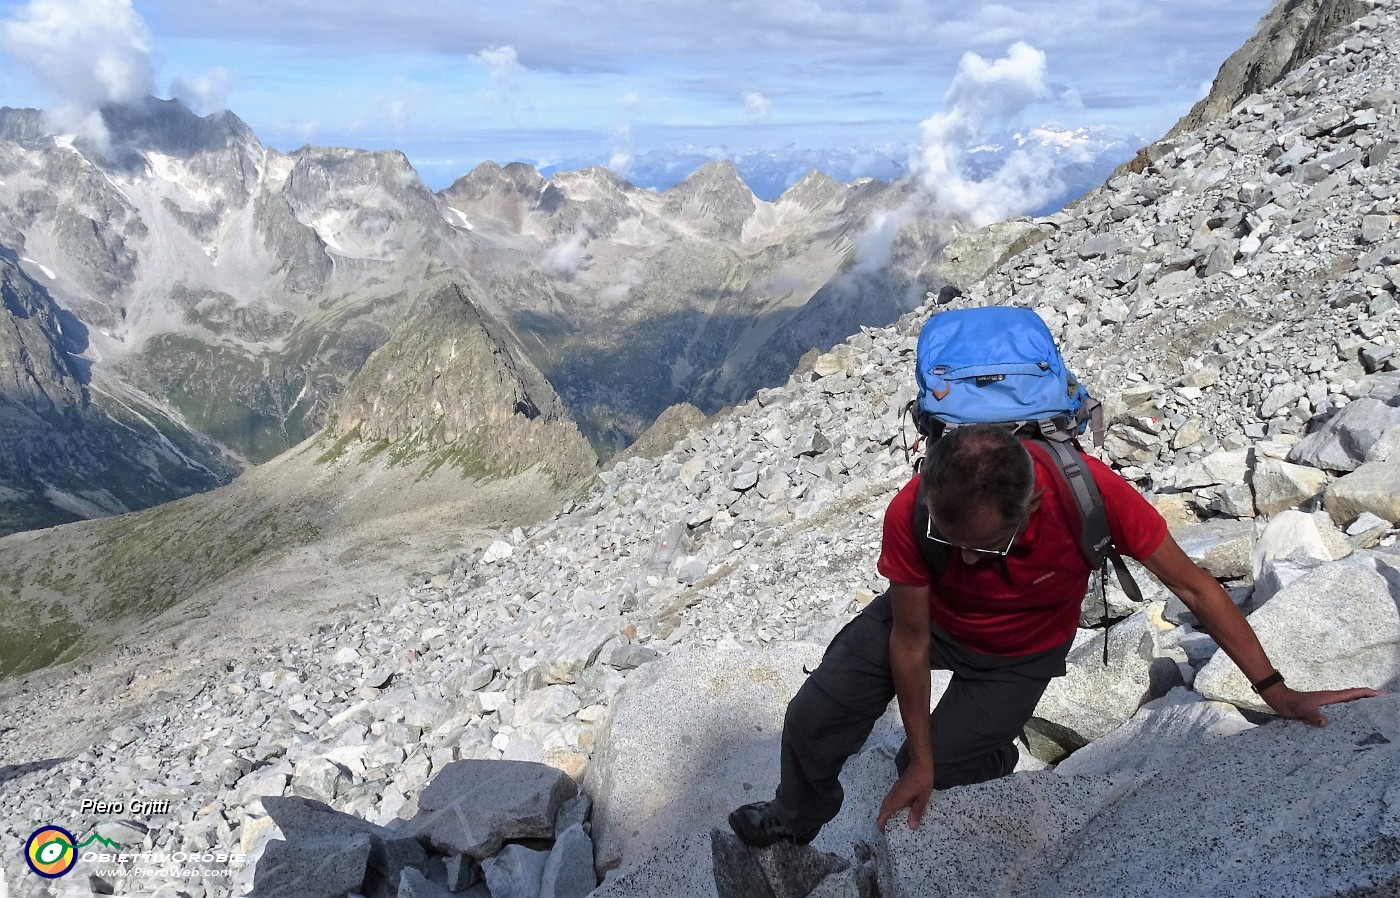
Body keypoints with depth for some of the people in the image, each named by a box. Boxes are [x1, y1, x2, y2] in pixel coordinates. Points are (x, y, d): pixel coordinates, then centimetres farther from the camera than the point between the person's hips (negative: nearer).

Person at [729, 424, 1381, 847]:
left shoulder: (1090, 492, -39)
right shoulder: (910, 515, -37)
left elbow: (1193, 587, -23)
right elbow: (910, 639, -22)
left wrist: (1278, 694, -21)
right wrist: (919, 756, -13)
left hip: (1021, 654, 0)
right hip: (930, 616, 1)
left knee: (940, 769, -9)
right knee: (813, 718, -3)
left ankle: (994, 755, 27)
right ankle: (796, 818, 28)